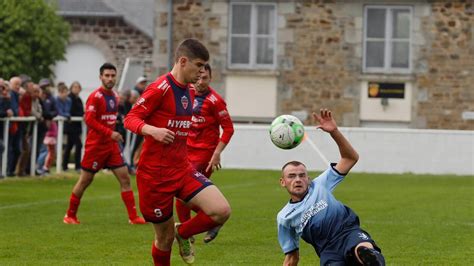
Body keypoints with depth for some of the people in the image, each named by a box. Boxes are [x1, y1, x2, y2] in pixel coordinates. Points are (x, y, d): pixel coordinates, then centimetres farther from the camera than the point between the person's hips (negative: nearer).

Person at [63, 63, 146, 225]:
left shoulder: (115, 96, 9)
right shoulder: (95, 96, -13)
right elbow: (89, 120, -21)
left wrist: (114, 134, 10)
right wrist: (110, 133, -25)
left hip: (111, 145, 7)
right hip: (96, 144, -6)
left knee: (124, 178, -1)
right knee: (85, 180, 3)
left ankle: (133, 217, -1)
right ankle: (70, 215, 17)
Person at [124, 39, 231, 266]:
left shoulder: (190, 91, 9)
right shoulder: (160, 89, -14)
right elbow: (130, 119, -16)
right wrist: (152, 130, -34)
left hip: (182, 169, 6)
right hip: (155, 174, -6)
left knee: (221, 211, -15)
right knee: (165, 237, 3)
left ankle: (183, 233, 12)